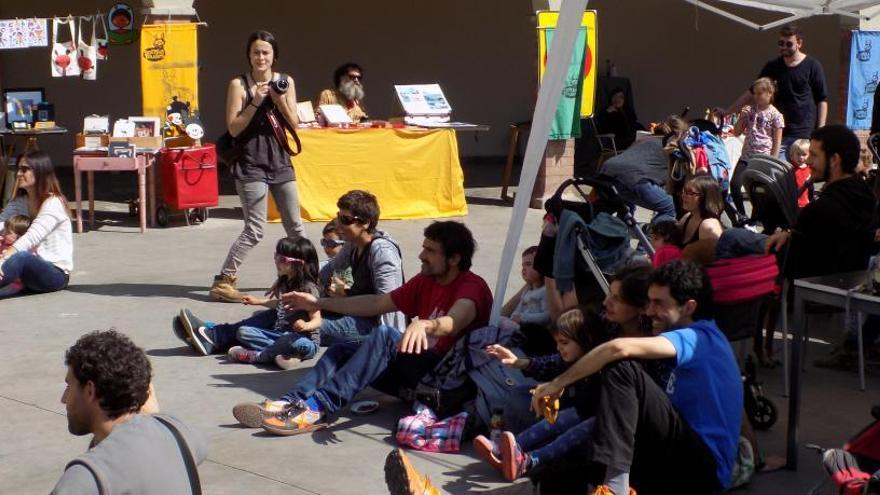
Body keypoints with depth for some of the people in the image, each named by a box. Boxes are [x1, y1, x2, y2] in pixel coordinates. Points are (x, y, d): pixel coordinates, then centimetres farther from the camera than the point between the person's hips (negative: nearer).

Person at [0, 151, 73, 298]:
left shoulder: (53, 203, -12)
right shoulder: (19, 202, 11)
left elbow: (31, 237, -26)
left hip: (56, 274, -6)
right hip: (32, 269, 6)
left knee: (21, 257, -36)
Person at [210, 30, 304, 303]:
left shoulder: (286, 82, 6)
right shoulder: (238, 84, -5)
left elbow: (294, 124, 4)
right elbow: (233, 128, -8)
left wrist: (281, 102, -13)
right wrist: (255, 102, -18)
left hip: (280, 161, 5)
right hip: (251, 164, -5)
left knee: (295, 226, 14)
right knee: (255, 230, -9)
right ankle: (223, 281, -2)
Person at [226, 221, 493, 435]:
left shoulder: (472, 287, -11)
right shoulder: (425, 282, 14)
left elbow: (455, 321, -33)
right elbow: (377, 303, 18)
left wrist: (423, 324, -55)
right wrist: (318, 303, 16)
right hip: (414, 372, 9)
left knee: (385, 336, -30)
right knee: (342, 350, -4)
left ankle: (319, 406, -37)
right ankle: (291, 402, -25)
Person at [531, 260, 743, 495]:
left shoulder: (701, 338, -10)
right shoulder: (694, 339, 21)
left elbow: (619, 348, -25)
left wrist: (558, 383, -17)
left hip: (704, 468, -9)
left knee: (622, 367, -22)